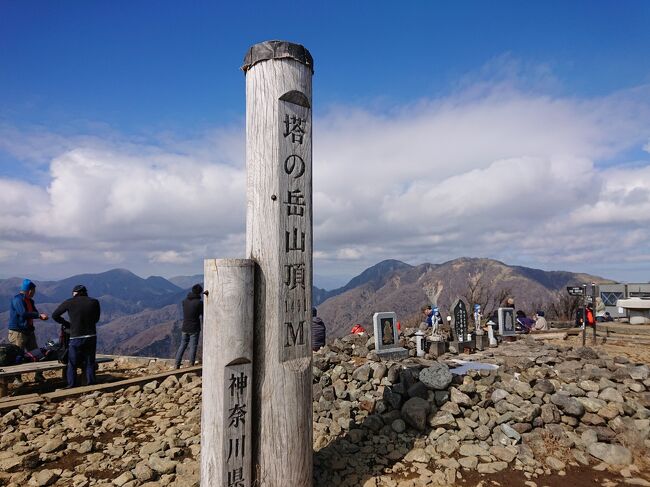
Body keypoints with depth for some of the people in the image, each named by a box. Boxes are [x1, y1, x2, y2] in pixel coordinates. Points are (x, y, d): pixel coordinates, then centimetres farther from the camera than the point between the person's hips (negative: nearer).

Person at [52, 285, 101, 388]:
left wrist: (67, 324, 18)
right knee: (90, 363, 12)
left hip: (76, 337, -2)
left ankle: (71, 386, 13)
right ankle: (91, 384, 16)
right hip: (91, 337, 2)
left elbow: (55, 315, 8)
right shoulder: (94, 302, 1)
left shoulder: (69, 302, -3)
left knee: (72, 364, 10)